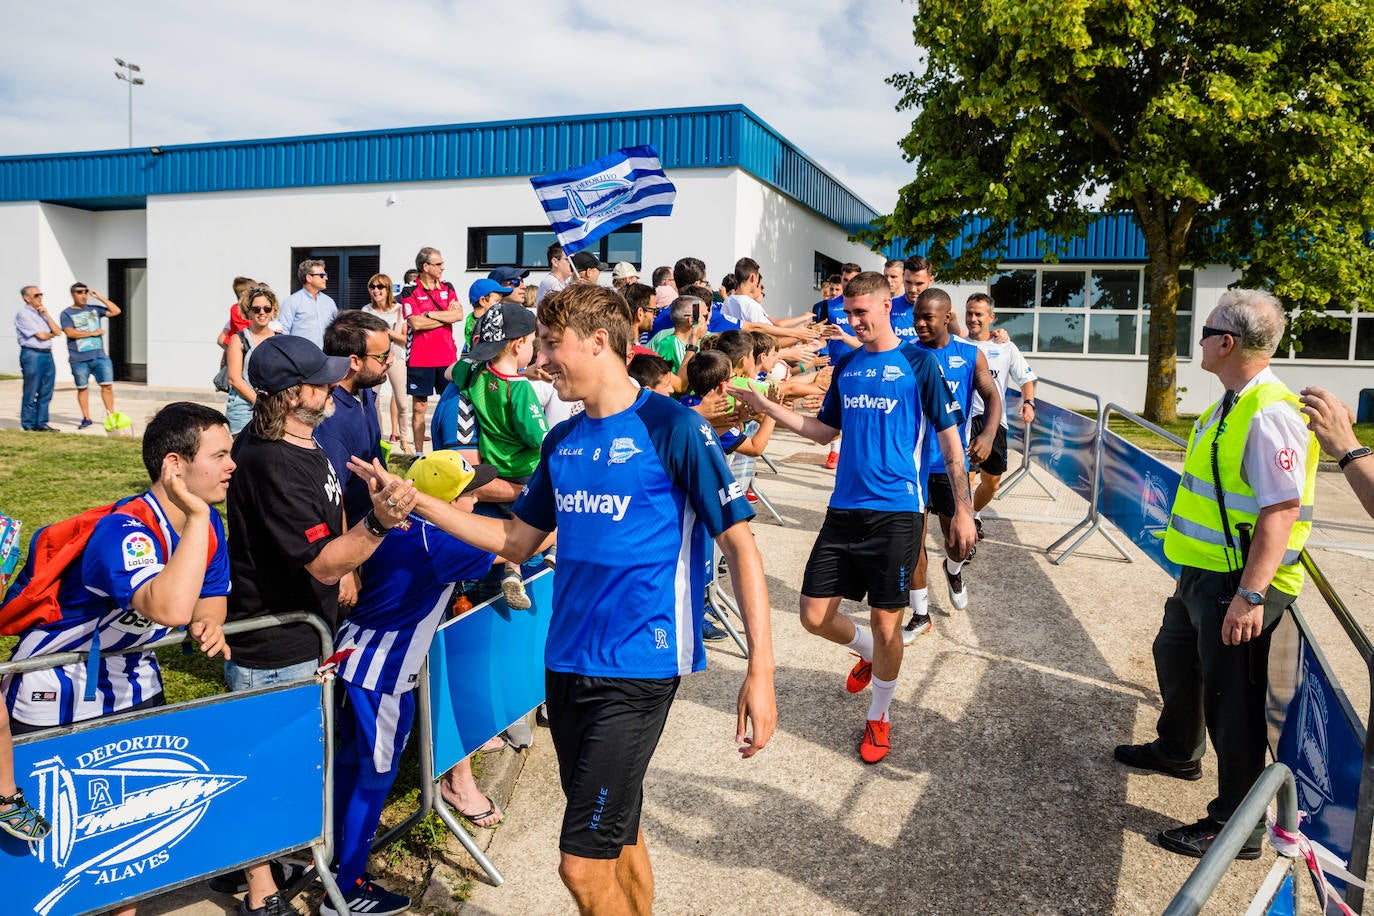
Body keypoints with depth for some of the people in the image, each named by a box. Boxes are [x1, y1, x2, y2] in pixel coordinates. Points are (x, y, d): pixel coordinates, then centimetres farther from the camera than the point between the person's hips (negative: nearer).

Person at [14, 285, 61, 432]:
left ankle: (42, 424, 13)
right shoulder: (23, 314, -5)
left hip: (47, 354, 7)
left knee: (46, 392, 7)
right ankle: (29, 425, 4)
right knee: (31, 393, -2)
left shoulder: (42, 313, 19)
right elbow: (41, 335, -12)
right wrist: (52, 334, 9)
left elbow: (58, 331, 7)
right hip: (32, 355, -7)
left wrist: (46, 314, 1)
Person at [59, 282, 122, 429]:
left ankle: (111, 416, 6)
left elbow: (116, 311, 7)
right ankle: (86, 418, 13)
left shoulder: (94, 309, 14)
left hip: (100, 356, 3)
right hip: (79, 359, -3)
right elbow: (70, 332, -11)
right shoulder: (66, 313, 2)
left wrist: (99, 297, 4)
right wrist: (92, 333, -10)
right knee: (82, 388, 4)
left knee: (107, 385, -2)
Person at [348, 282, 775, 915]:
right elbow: (516, 541, 16)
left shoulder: (671, 427, -11)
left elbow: (738, 543, -12)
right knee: (615, 833, 20)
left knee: (583, 865, -6)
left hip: (638, 669, -7)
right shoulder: (563, 441, 9)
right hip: (566, 662, 7)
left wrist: (760, 670, -19)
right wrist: (417, 501, 8)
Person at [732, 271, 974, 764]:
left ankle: (878, 716, 26)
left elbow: (950, 438, -2)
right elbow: (823, 430, 18)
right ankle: (867, 651, 38)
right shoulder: (845, 365, 12)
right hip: (844, 510, 5)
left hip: (897, 511, -5)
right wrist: (764, 404, 10)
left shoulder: (918, 363, -3)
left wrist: (963, 510, -6)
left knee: (886, 622, 1)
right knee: (814, 616, 5)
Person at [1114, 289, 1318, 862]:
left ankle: (1236, 827, 18)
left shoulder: (1270, 414, -23)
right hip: (1203, 574, 11)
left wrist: (1249, 595, -30)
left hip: (1240, 584, -11)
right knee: (1175, 655, 28)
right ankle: (1177, 751, 53)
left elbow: (1282, 510, -28)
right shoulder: (1232, 406, 9)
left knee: (1231, 697, 1)